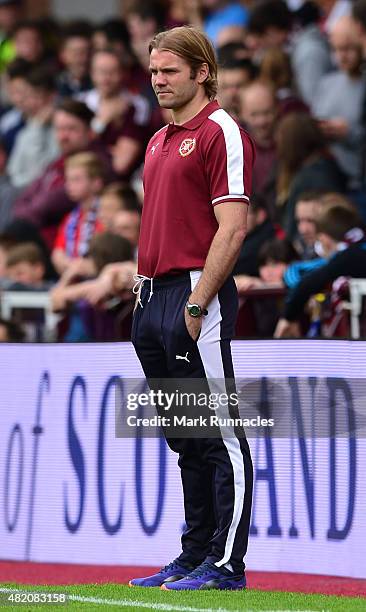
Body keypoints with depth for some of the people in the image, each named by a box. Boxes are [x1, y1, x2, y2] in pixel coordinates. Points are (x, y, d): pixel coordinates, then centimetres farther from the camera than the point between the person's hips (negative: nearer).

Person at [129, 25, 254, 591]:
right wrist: (143, 295, 15)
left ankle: (226, 564, -5)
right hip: (153, 296, 9)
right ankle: (194, 557, 18)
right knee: (185, 440, 13)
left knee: (220, 436, -6)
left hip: (196, 294, -9)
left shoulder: (221, 132, -8)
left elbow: (232, 227, -16)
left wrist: (197, 304, -19)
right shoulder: (159, 141, 19)